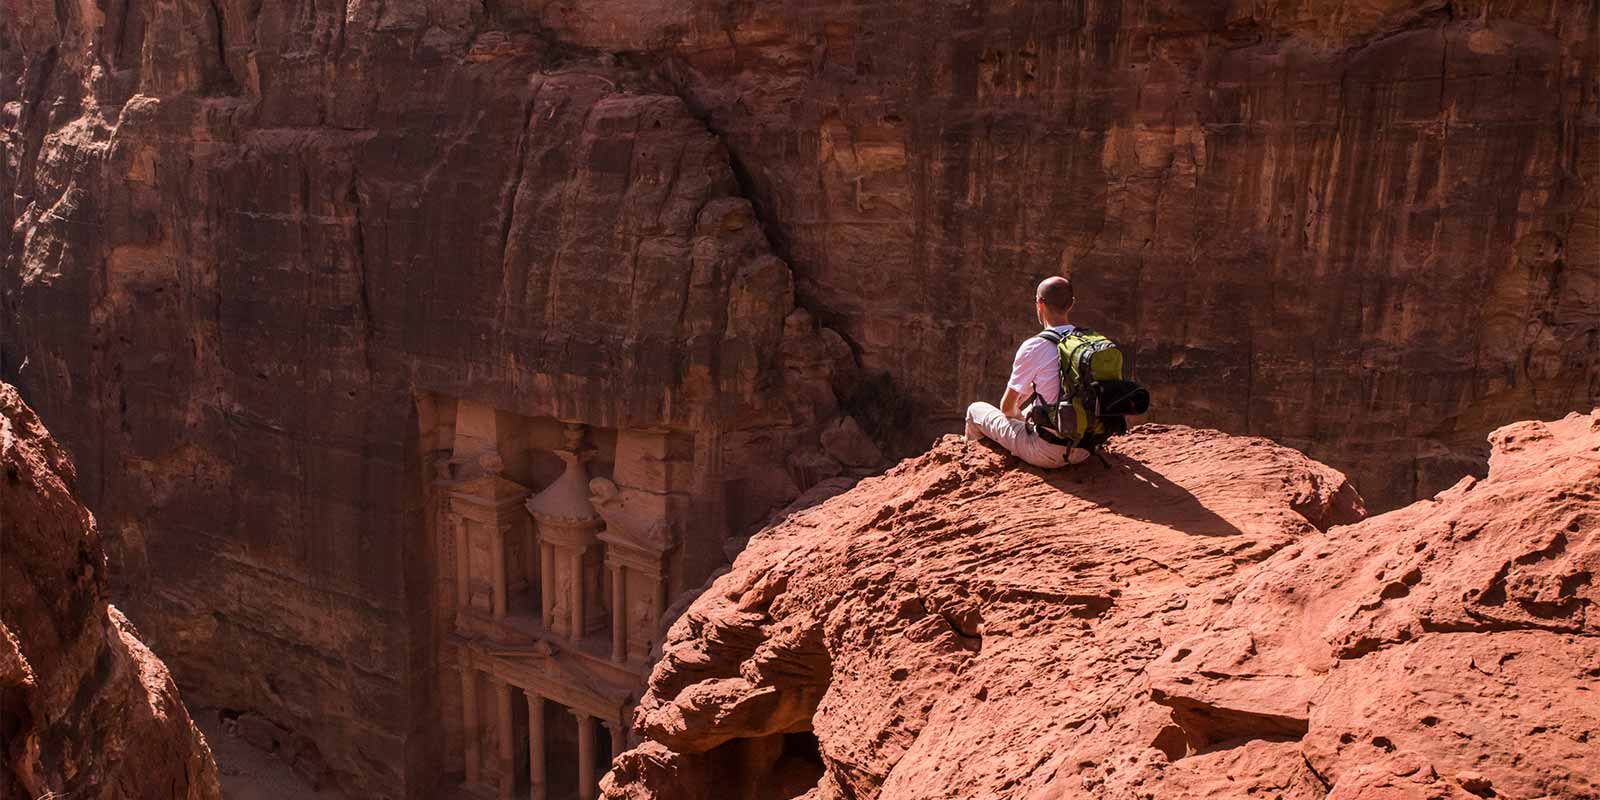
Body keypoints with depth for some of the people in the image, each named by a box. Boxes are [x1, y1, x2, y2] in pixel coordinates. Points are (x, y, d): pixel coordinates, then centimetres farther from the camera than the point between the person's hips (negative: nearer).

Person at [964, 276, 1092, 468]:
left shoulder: (1033, 347, -16)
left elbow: (1007, 407, -5)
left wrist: (1016, 412, 18)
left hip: (1048, 454, -6)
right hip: (1084, 451, 6)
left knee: (975, 410, 14)